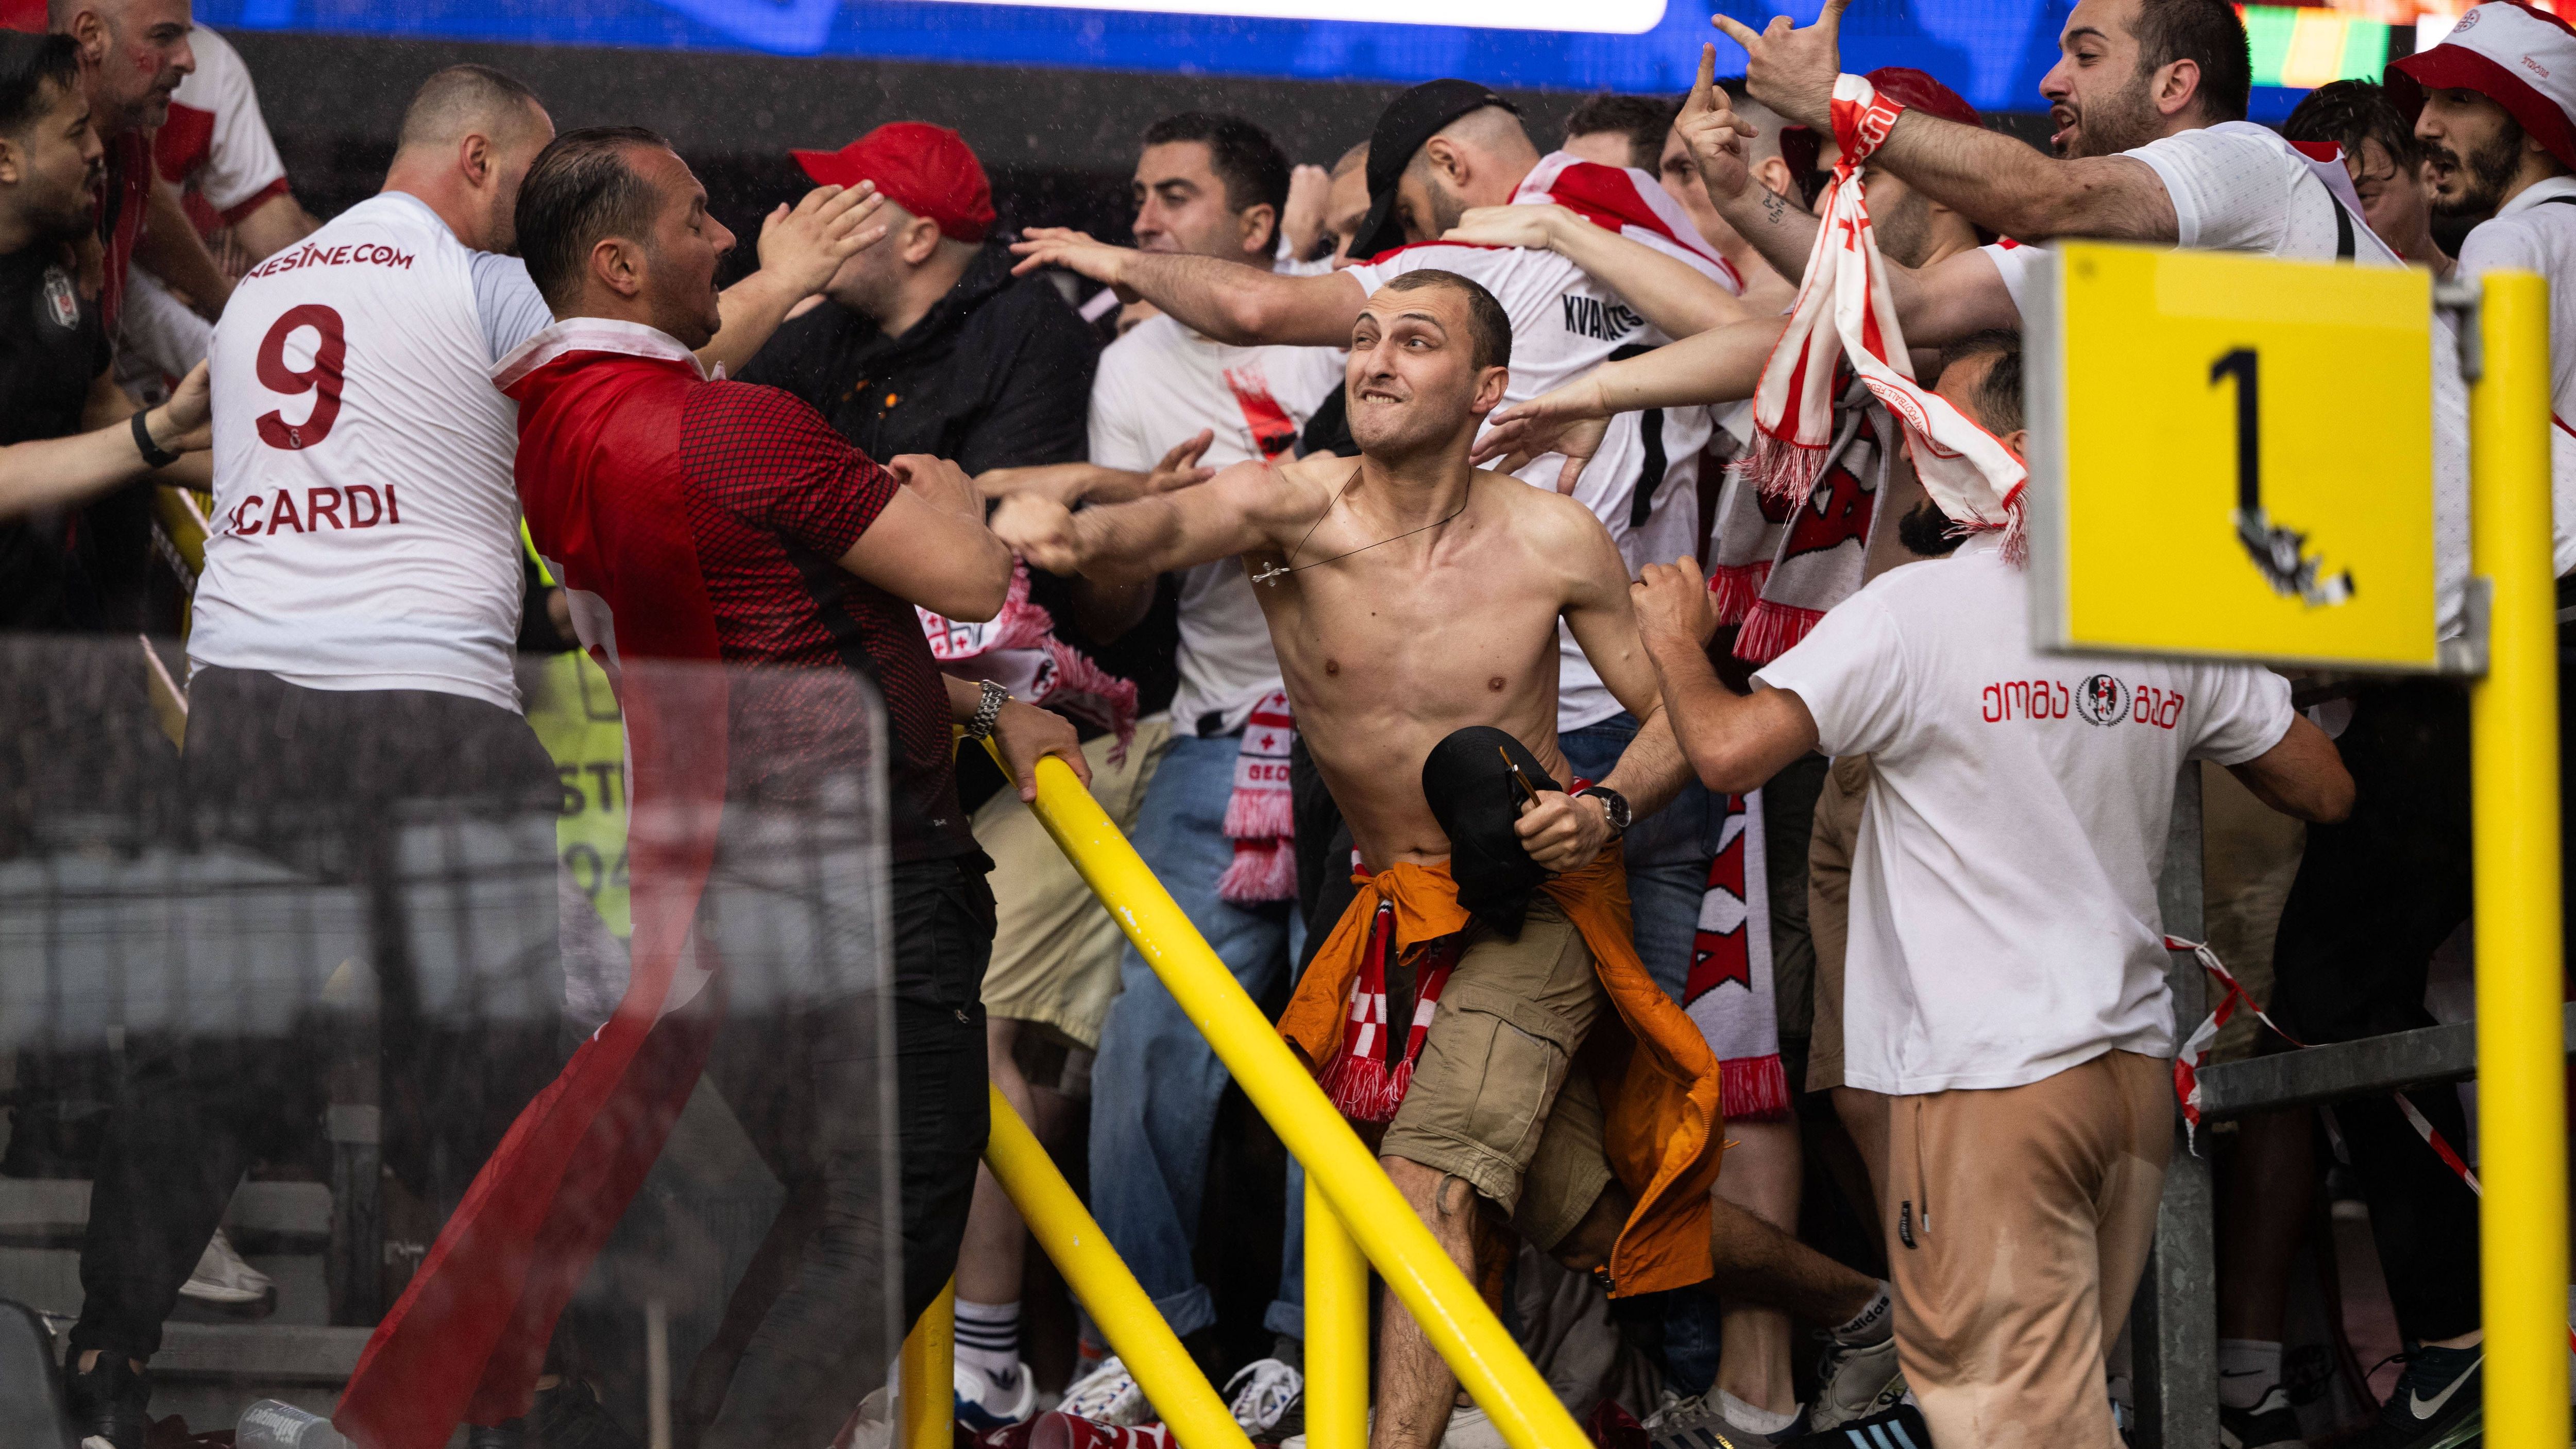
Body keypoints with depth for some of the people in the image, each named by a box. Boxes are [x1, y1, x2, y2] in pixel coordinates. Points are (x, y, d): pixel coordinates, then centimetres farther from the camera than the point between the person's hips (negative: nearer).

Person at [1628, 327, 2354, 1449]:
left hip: (1989, 1076, -7)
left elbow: (1728, 750, -20)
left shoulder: (1916, 613, -12)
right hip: (2134, 1062, 7)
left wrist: (1679, 644, 2)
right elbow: (2323, 789, 16)